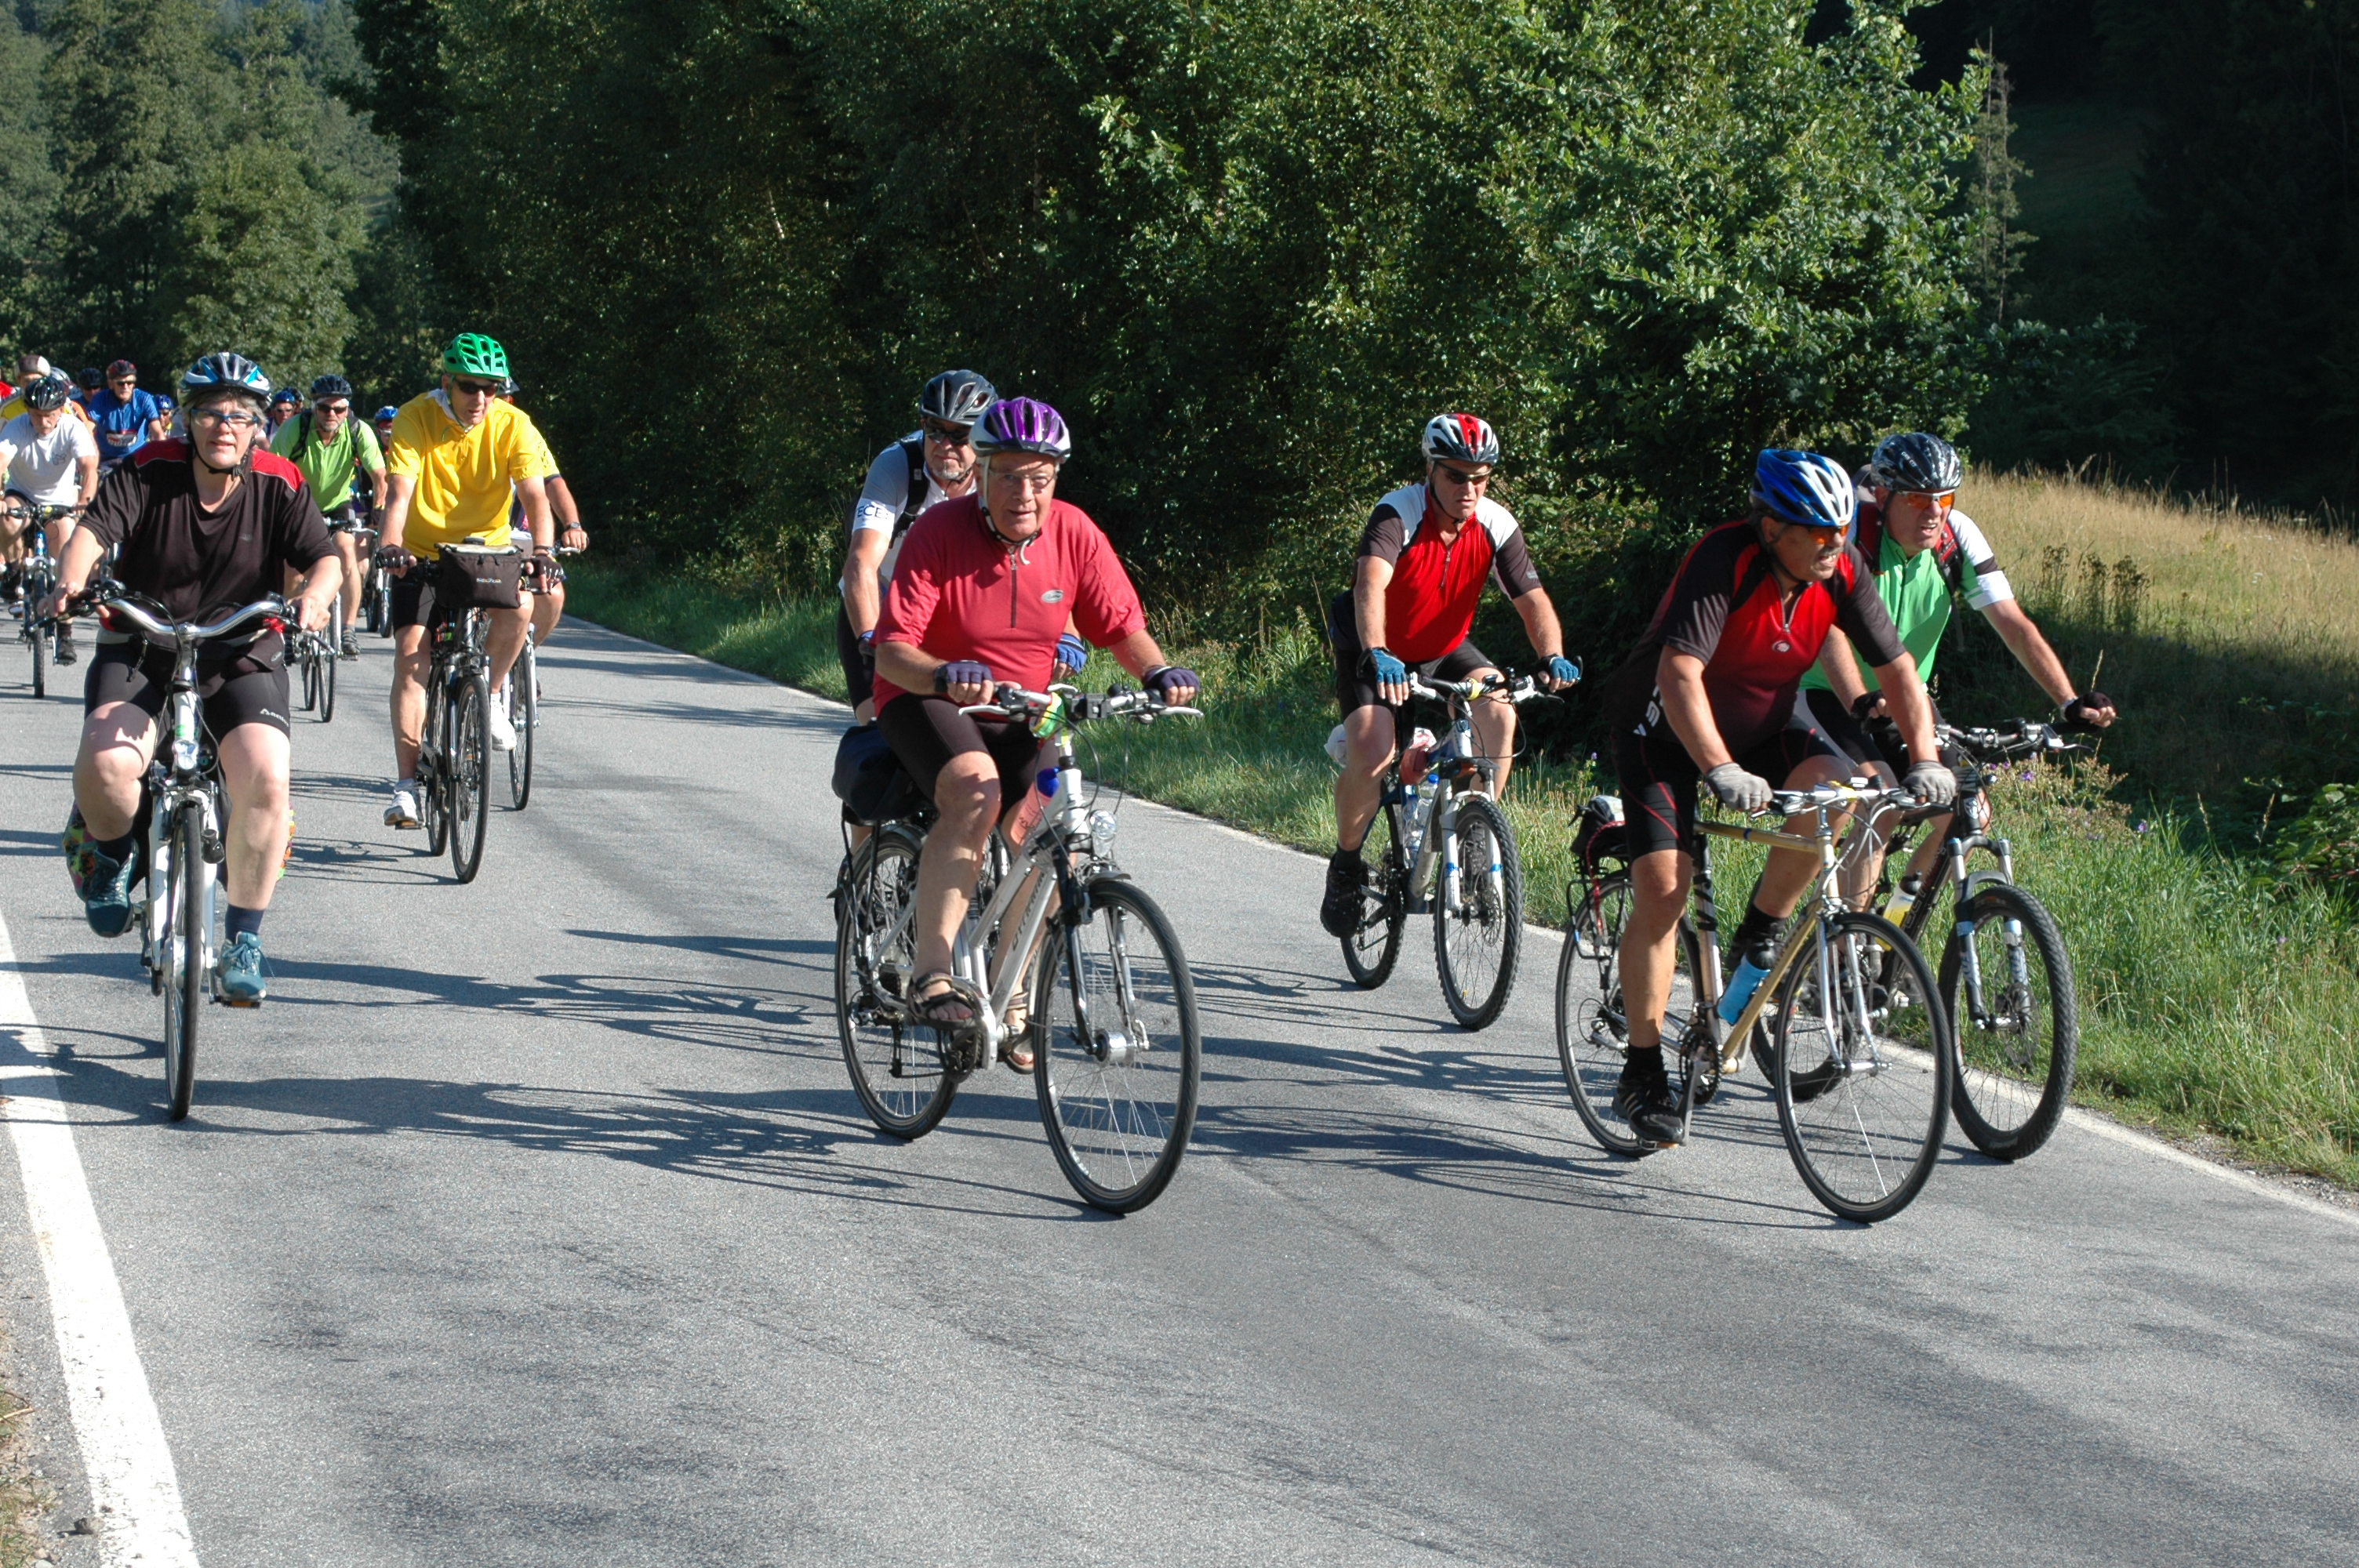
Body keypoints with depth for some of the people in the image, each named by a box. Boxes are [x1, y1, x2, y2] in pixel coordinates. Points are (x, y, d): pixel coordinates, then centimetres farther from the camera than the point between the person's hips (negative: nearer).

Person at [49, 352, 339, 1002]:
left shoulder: (277, 486, -3)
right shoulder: (148, 474, -5)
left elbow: (325, 559, -11)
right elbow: (93, 530, -17)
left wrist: (314, 596, -34)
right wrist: (72, 578, -39)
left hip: (241, 660, 1)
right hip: (141, 651, -1)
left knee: (265, 779, -25)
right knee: (105, 765, -28)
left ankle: (243, 939, -8)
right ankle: (111, 851, 9)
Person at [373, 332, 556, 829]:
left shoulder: (513, 426, -11)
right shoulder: (416, 419, -15)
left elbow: (535, 494, -20)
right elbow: (399, 490, -25)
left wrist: (541, 550, -38)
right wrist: (391, 545, -44)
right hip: (422, 552, -1)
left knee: (519, 607, -30)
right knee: (411, 652, -14)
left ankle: (489, 693, -1)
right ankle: (406, 784, -11)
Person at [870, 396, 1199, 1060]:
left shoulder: (1074, 533, -7)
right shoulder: (939, 532, -19)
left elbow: (1121, 624, -1)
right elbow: (892, 650, -24)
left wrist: (1158, 671, -22)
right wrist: (946, 675, -45)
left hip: (1020, 716, 4)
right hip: (927, 704, -4)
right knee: (975, 791, -34)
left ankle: (1010, 998, 0)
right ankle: (931, 975, -34)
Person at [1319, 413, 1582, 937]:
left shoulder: (1496, 526, -14)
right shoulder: (1397, 515, -27)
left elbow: (1532, 599, -17)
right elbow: (1371, 585, -43)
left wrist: (1552, 657, -38)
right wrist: (1376, 656, -61)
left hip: (1446, 649, 4)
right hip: (1376, 654, -4)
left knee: (1499, 712, -25)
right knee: (1370, 756, -25)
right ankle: (1345, 867, 1)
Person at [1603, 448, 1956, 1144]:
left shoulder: (1842, 570, -16)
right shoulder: (1724, 561, -32)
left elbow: (1897, 669, -11)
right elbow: (1679, 675, -41)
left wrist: (1925, 759, -26)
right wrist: (1722, 771, -53)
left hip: (1768, 720, 4)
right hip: (1667, 726, -4)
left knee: (1830, 788, -26)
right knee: (1661, 893, -14)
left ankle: (1762, 929, -2)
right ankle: (1642, 1073, -4)